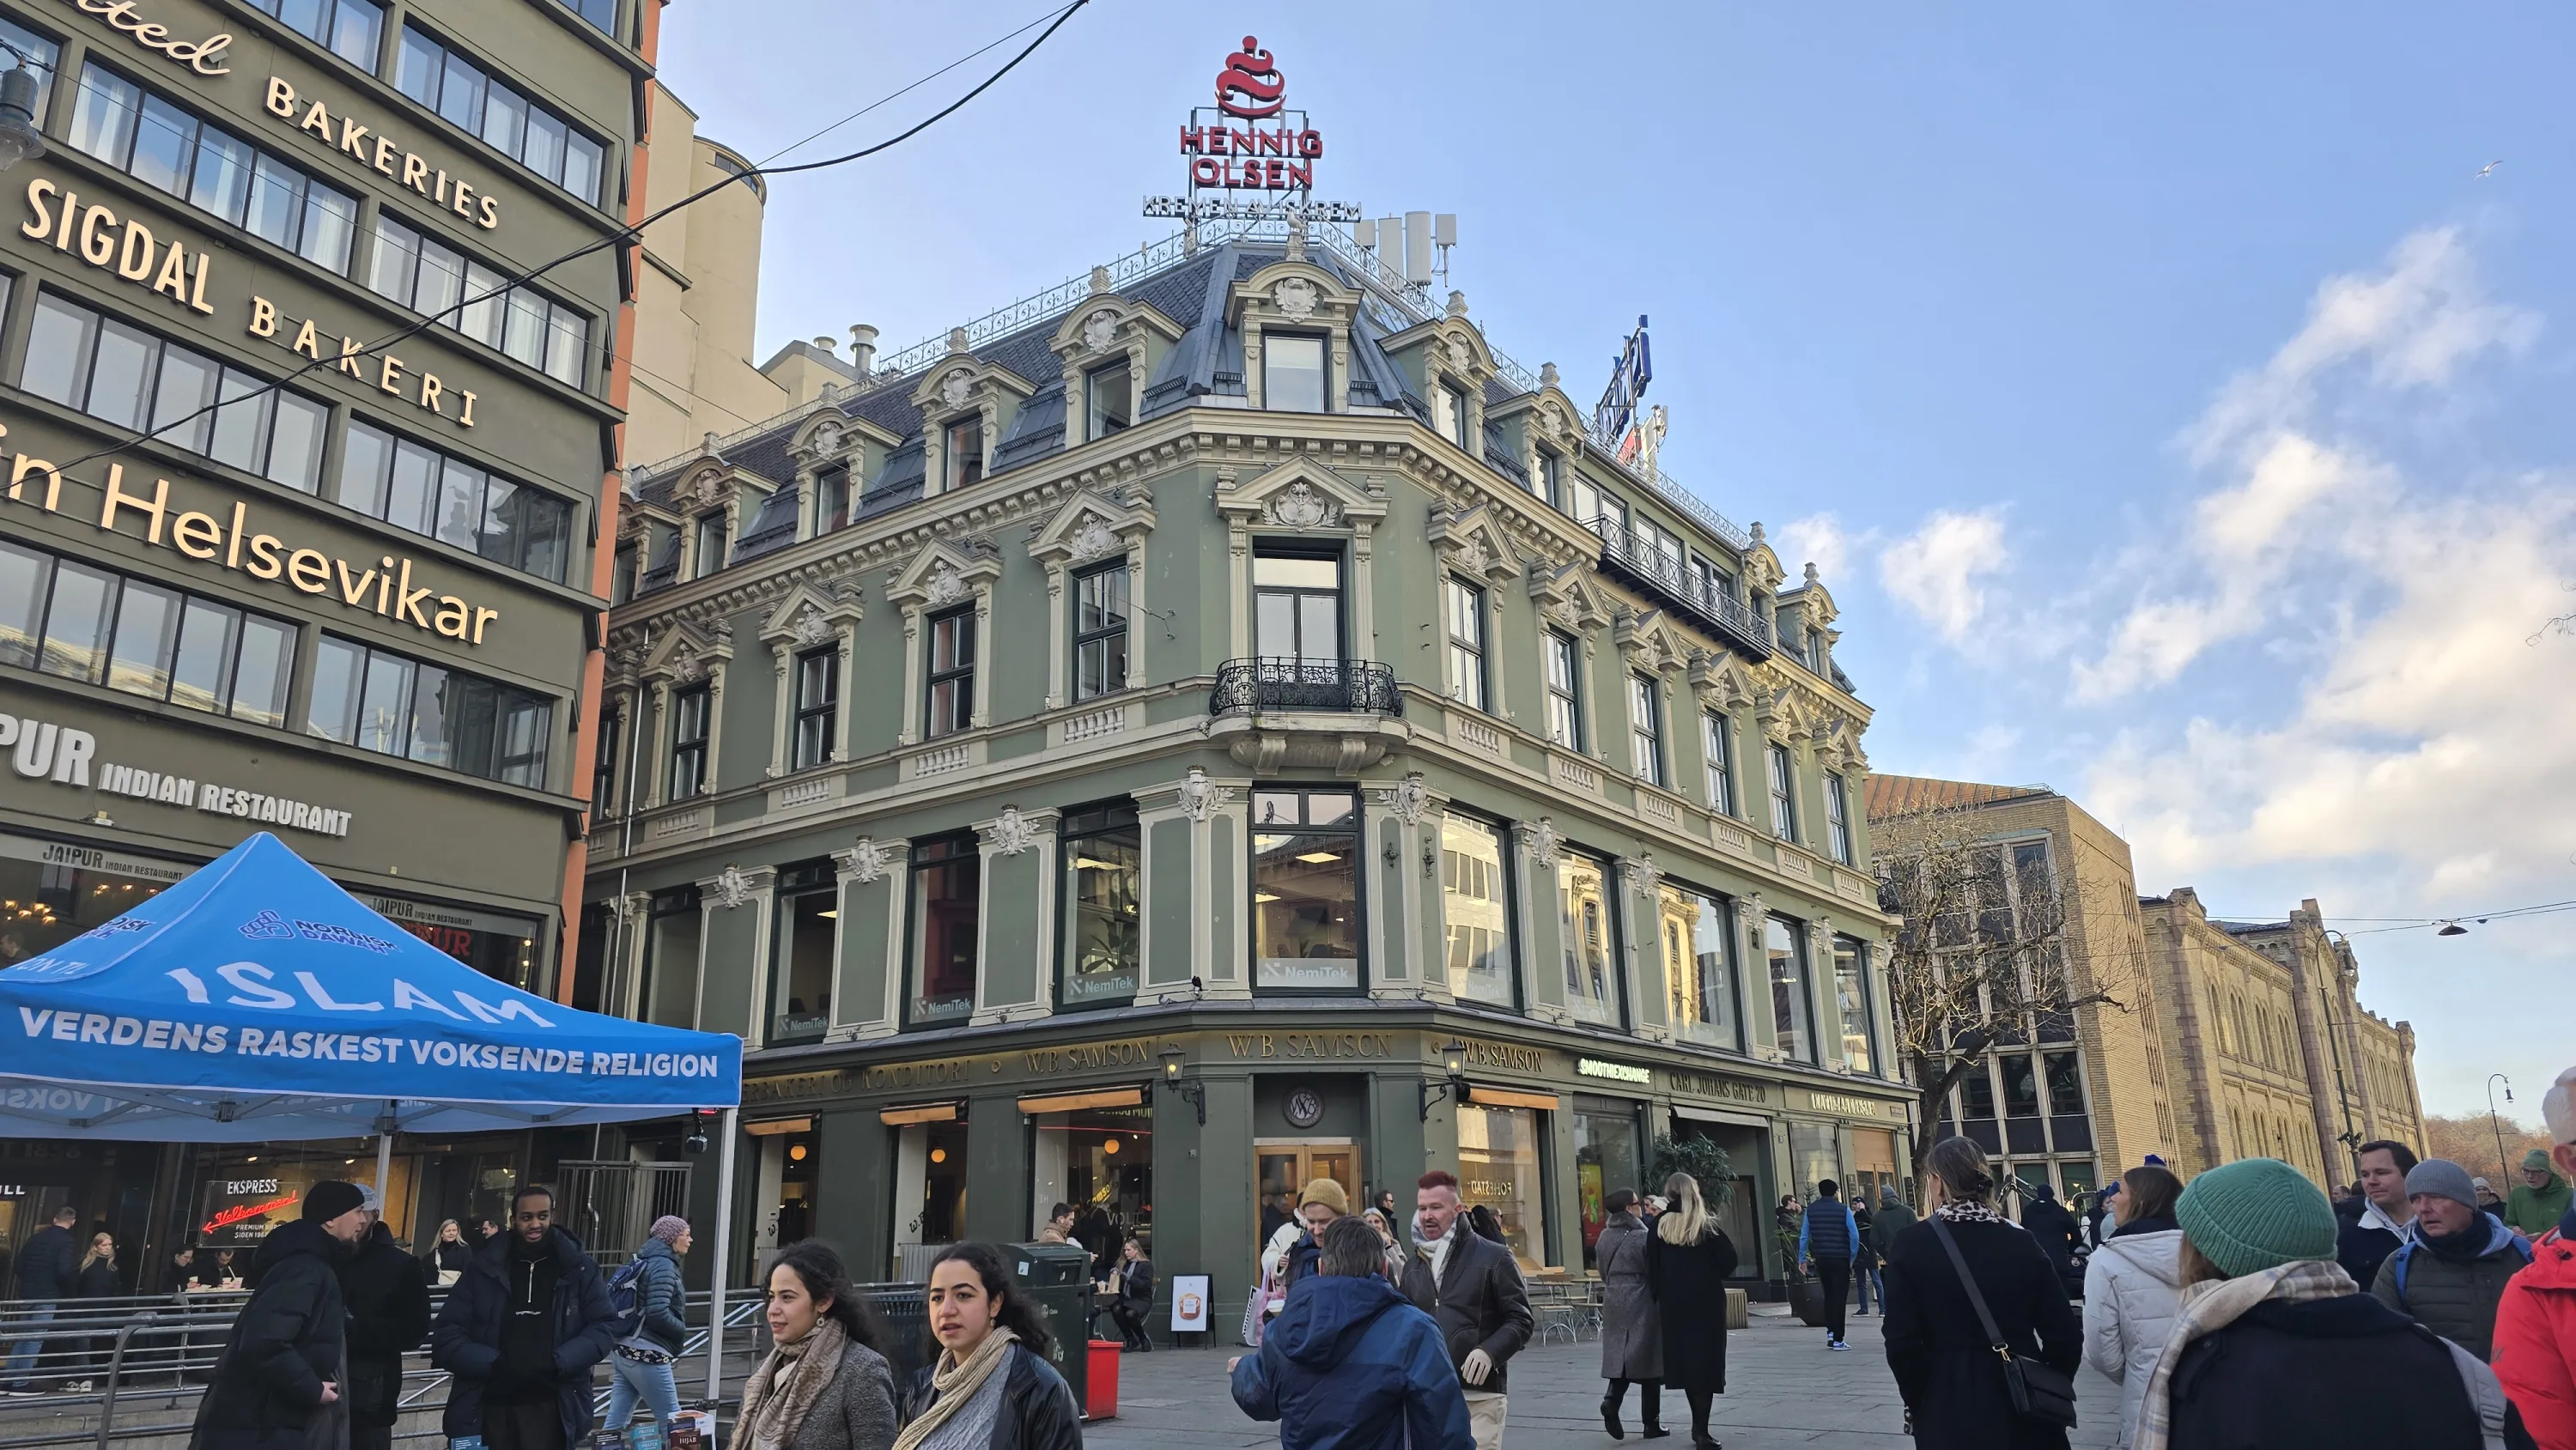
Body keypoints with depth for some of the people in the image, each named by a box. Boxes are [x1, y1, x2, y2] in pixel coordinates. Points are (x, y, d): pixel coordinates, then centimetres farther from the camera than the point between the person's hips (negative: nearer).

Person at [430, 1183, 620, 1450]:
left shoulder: (578, 1268, 4)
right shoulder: (484, 1269, 5)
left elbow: (604, 1326, 3)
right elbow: (446, 1335, 2)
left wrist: (557, 1363, -14)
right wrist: (495, 1363, -14)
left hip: (550, 1408, -1)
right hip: (487, 1406, 1)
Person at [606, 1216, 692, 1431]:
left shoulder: (643, 1261, 15)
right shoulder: (663, 1264, -12)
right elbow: (658, 1314, -21)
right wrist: (682, 1330, -6)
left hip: (625, 1351, 9)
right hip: (646, 1354, -9)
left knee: (615, 1425, 7)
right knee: (672, 1423, -1)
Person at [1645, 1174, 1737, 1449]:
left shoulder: (1659, 1226, -3)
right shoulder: (1707, 1226, -8)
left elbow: (1651, 1267, -3)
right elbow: (1729, 1261, -8)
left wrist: (1659, 1296, 4)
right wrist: (1712, 1277, 9)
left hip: (1673, 1303, 3)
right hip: (1707, 1302, -2)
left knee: (1684, 1359, 14)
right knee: (1705, 1361, 1)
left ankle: (1698, 1424, 23)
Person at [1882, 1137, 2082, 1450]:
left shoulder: (1910, 1243, -9)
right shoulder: (2021, 1241, -1)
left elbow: (1902, 1344, -12)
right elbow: (2065, 1336, -2)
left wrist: (1918, 1406, 3)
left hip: (1949, 1414, -2)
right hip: (2023, 1409, 3)